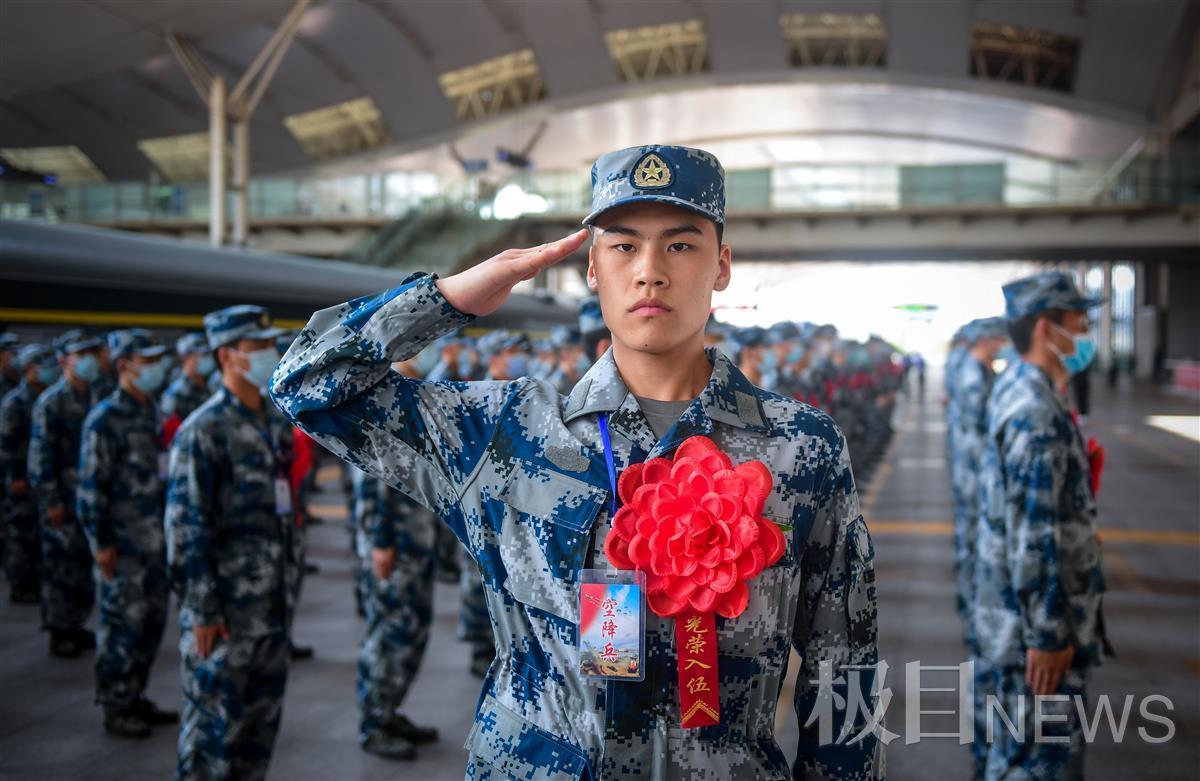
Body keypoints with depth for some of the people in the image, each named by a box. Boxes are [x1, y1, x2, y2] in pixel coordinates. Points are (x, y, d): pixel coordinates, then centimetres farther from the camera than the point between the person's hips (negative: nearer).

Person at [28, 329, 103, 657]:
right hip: (64, 501, -6)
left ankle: (75, 625, 23)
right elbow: (40, 456, -12)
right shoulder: (51, 402, -10)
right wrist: (51, 502, -14)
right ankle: (59, 633, 11)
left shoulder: (95, 397, 10)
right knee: (61, 565, 0)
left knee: (86, 563, 11)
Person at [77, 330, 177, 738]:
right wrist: (100, 543, -16)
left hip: (156, 540, 8)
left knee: (153, 621, 14)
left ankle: (135, 698, 27)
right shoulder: (106, 418, -13)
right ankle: (115, 709, 12)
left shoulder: (151, 412, 11)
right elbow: (91, 485, -14)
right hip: (124, 545, -8)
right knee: (122, 626, 0)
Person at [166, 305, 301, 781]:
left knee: (263, 716, 15)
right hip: (227, 608, -7)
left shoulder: (275, 425, 10)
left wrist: (290, 584, 16)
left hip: (275, 605, 7)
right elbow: (185, 527, -15)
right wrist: (202, 611, -16)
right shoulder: (203, 430, -13)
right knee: (214, 722, 2)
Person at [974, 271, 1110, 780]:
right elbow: (1034, 538, -25)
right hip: (1036, 622, -10)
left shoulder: (1014, 388, 8)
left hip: (1013, 613, 10)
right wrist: (1048, 636, -22)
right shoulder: (1038, 415, -23)